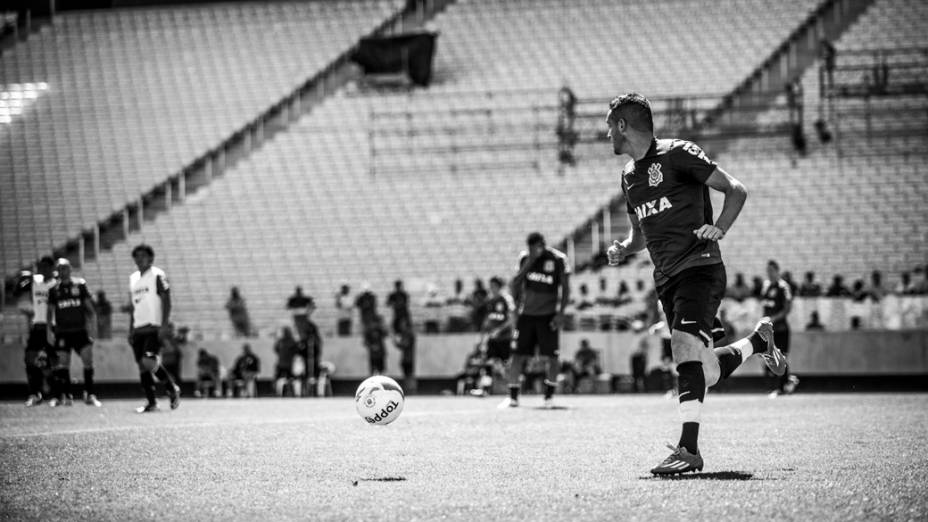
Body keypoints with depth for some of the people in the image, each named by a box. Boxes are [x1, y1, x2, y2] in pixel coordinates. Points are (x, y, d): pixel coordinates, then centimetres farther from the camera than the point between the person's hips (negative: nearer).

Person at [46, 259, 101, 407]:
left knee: (88, 359, -10)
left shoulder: (80, 284, 3)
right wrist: (50, 330, 3)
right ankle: (65, 396, 6)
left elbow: (89, 307, 4)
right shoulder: (54, 288, 6)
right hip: (62, 332, 1)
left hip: (80, 330, -1)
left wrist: (93, 326, -3)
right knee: (62, 363, -2)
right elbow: (50, 311, 11)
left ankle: (89, 395, -2)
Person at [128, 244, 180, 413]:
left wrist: (164, 324, -18)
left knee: (149, 362, -19)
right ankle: (151, 402, 8)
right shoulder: (133, 278, 17)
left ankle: (172, 389, 2)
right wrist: (130, 330, 17)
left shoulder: (158, 276, -4)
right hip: (139, 328, 7)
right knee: (142, 366, 3)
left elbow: (166, 301, -9)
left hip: (155, 327, -7)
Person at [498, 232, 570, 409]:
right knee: (518, 355, 0)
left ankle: (549, 396, 8)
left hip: (548, 315, -3)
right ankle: (512, 397, 6)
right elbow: (515, 285, 6)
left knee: (550, 357, -4)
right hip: (527, 313, 3)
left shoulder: (558, 260, -7)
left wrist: (560, 313, -10)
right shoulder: (525, 258, 2)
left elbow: (565, 289, -2)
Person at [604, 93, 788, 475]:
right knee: (707, 374, 5)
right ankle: (759, 340, 34)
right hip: (666, 280, 8)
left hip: (699, 268, -8)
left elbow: (736, 190, -4)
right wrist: (622, 249, 8)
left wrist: (718, 229, -19)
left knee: (685, 348, -25)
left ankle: (689, 448, -27)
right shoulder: (629, 177, 18)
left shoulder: (677, 154, -5)